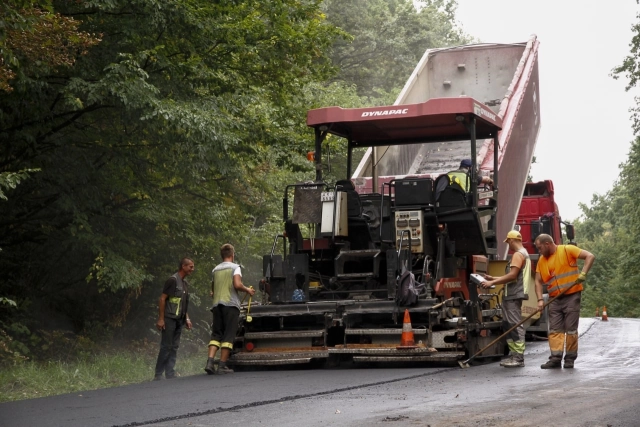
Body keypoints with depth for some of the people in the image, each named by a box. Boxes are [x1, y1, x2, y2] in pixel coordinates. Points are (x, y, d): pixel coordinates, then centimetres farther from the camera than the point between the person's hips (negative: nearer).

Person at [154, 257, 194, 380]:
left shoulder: (185, 283, 17)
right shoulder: (173, 280, -9)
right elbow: (162, 298, -12)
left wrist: (187, 318, 16)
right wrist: (161, 318, -16)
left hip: (179, 320, 8)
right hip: (169, 319, -8)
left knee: (174, 347, 7)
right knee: (166, 346, -7)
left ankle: (170, 374, 10)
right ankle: (158, 375, -2)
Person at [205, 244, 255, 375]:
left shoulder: (216, 269, 16)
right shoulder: (235, 267, 0)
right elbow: (237, 284, -15)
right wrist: (247, 290, 2)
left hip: (217, 304, 5)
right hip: (230, 304, -5)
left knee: (216, 334, 6)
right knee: (228, 335, -2)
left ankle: (210, 361, -11)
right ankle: (222, 366, -6)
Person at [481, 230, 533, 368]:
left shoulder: (519, 254, -10)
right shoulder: (521, 254, 23)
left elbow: (512, 275, -20)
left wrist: (492, 283, -18)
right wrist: (493, 278, 23)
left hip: (514, 295, -11)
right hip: (511, 295, 11)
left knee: (515, 325, -11)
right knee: (509, 325, 11)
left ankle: (519, 358, -12)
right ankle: (513, 355, 14)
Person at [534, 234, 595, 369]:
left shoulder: (567, 250, -5)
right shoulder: (541, 260, 11)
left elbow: (590, 256, -10)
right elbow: (538, 281, 9)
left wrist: (583, 273, -23)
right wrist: (540, 299, -5)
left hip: (571, 296, -5)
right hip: (555, 299, 5)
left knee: (571, 329, -1)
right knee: (555, 330, -1)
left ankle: (570, 358, 6)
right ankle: (555, 358, -2)